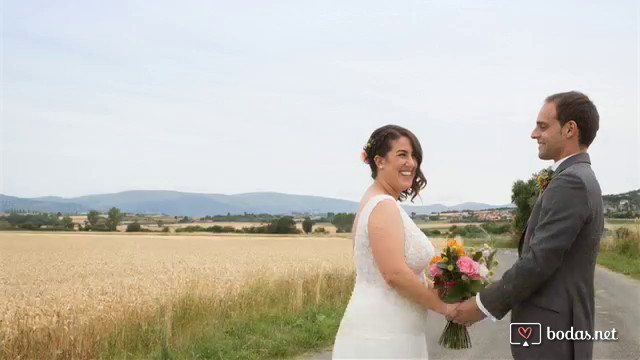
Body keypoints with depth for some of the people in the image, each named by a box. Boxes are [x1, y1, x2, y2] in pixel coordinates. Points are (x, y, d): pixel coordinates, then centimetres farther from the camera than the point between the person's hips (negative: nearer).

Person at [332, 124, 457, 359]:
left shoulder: (374, 202, 14)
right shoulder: (384, 206, -17)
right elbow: (395, 273, -25)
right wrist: (443, 306, -13)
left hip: (380, 332, 10)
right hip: (381, 337, -10)